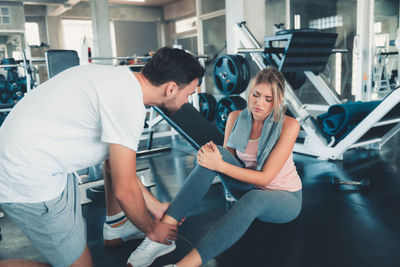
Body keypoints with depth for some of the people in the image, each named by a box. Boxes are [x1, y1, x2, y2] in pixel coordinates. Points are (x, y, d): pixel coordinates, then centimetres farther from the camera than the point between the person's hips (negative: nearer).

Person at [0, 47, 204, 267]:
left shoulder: (123, 79, 6)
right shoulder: (128, 102, -23)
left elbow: (115, 165, 13)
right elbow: (125, 191, -17)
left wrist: (155, 207, 18)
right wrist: (151, 229, 2)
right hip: (29, 182, -9)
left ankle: (115, 228, 25)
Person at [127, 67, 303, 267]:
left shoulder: (289, 125, -20)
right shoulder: (236, 118, -7)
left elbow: (265, 177, -23)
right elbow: (227, 160, -1)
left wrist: (219, 165, -32)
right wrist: (214, 157, -26)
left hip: (285, 198, -3)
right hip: (249, 187, 4)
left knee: (253, 199, -42)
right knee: (212, 153, -25)